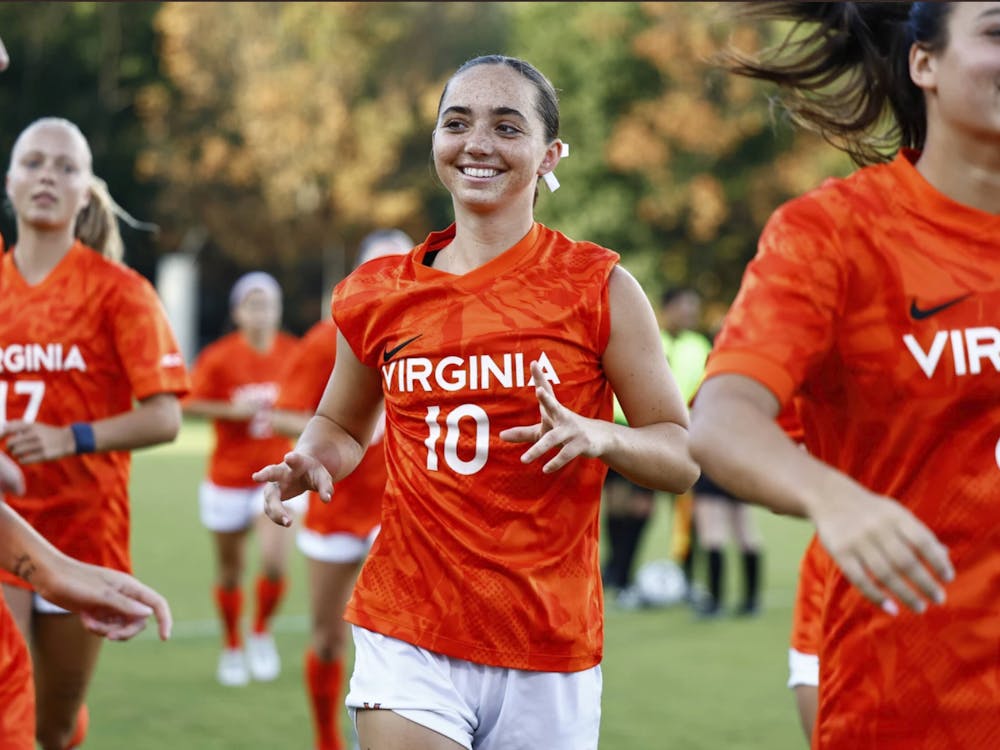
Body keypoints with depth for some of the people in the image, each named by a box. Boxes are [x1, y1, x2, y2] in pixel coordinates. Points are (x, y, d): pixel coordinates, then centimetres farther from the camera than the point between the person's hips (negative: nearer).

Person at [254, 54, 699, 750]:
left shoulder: (598, 286, -2)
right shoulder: (380, 294, 5)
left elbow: (682, 456, 0)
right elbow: (342, 426, 23)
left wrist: (601, 436, -19)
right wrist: (310, 462, 0)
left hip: (550, 646, -1)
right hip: (408, 634, 1)